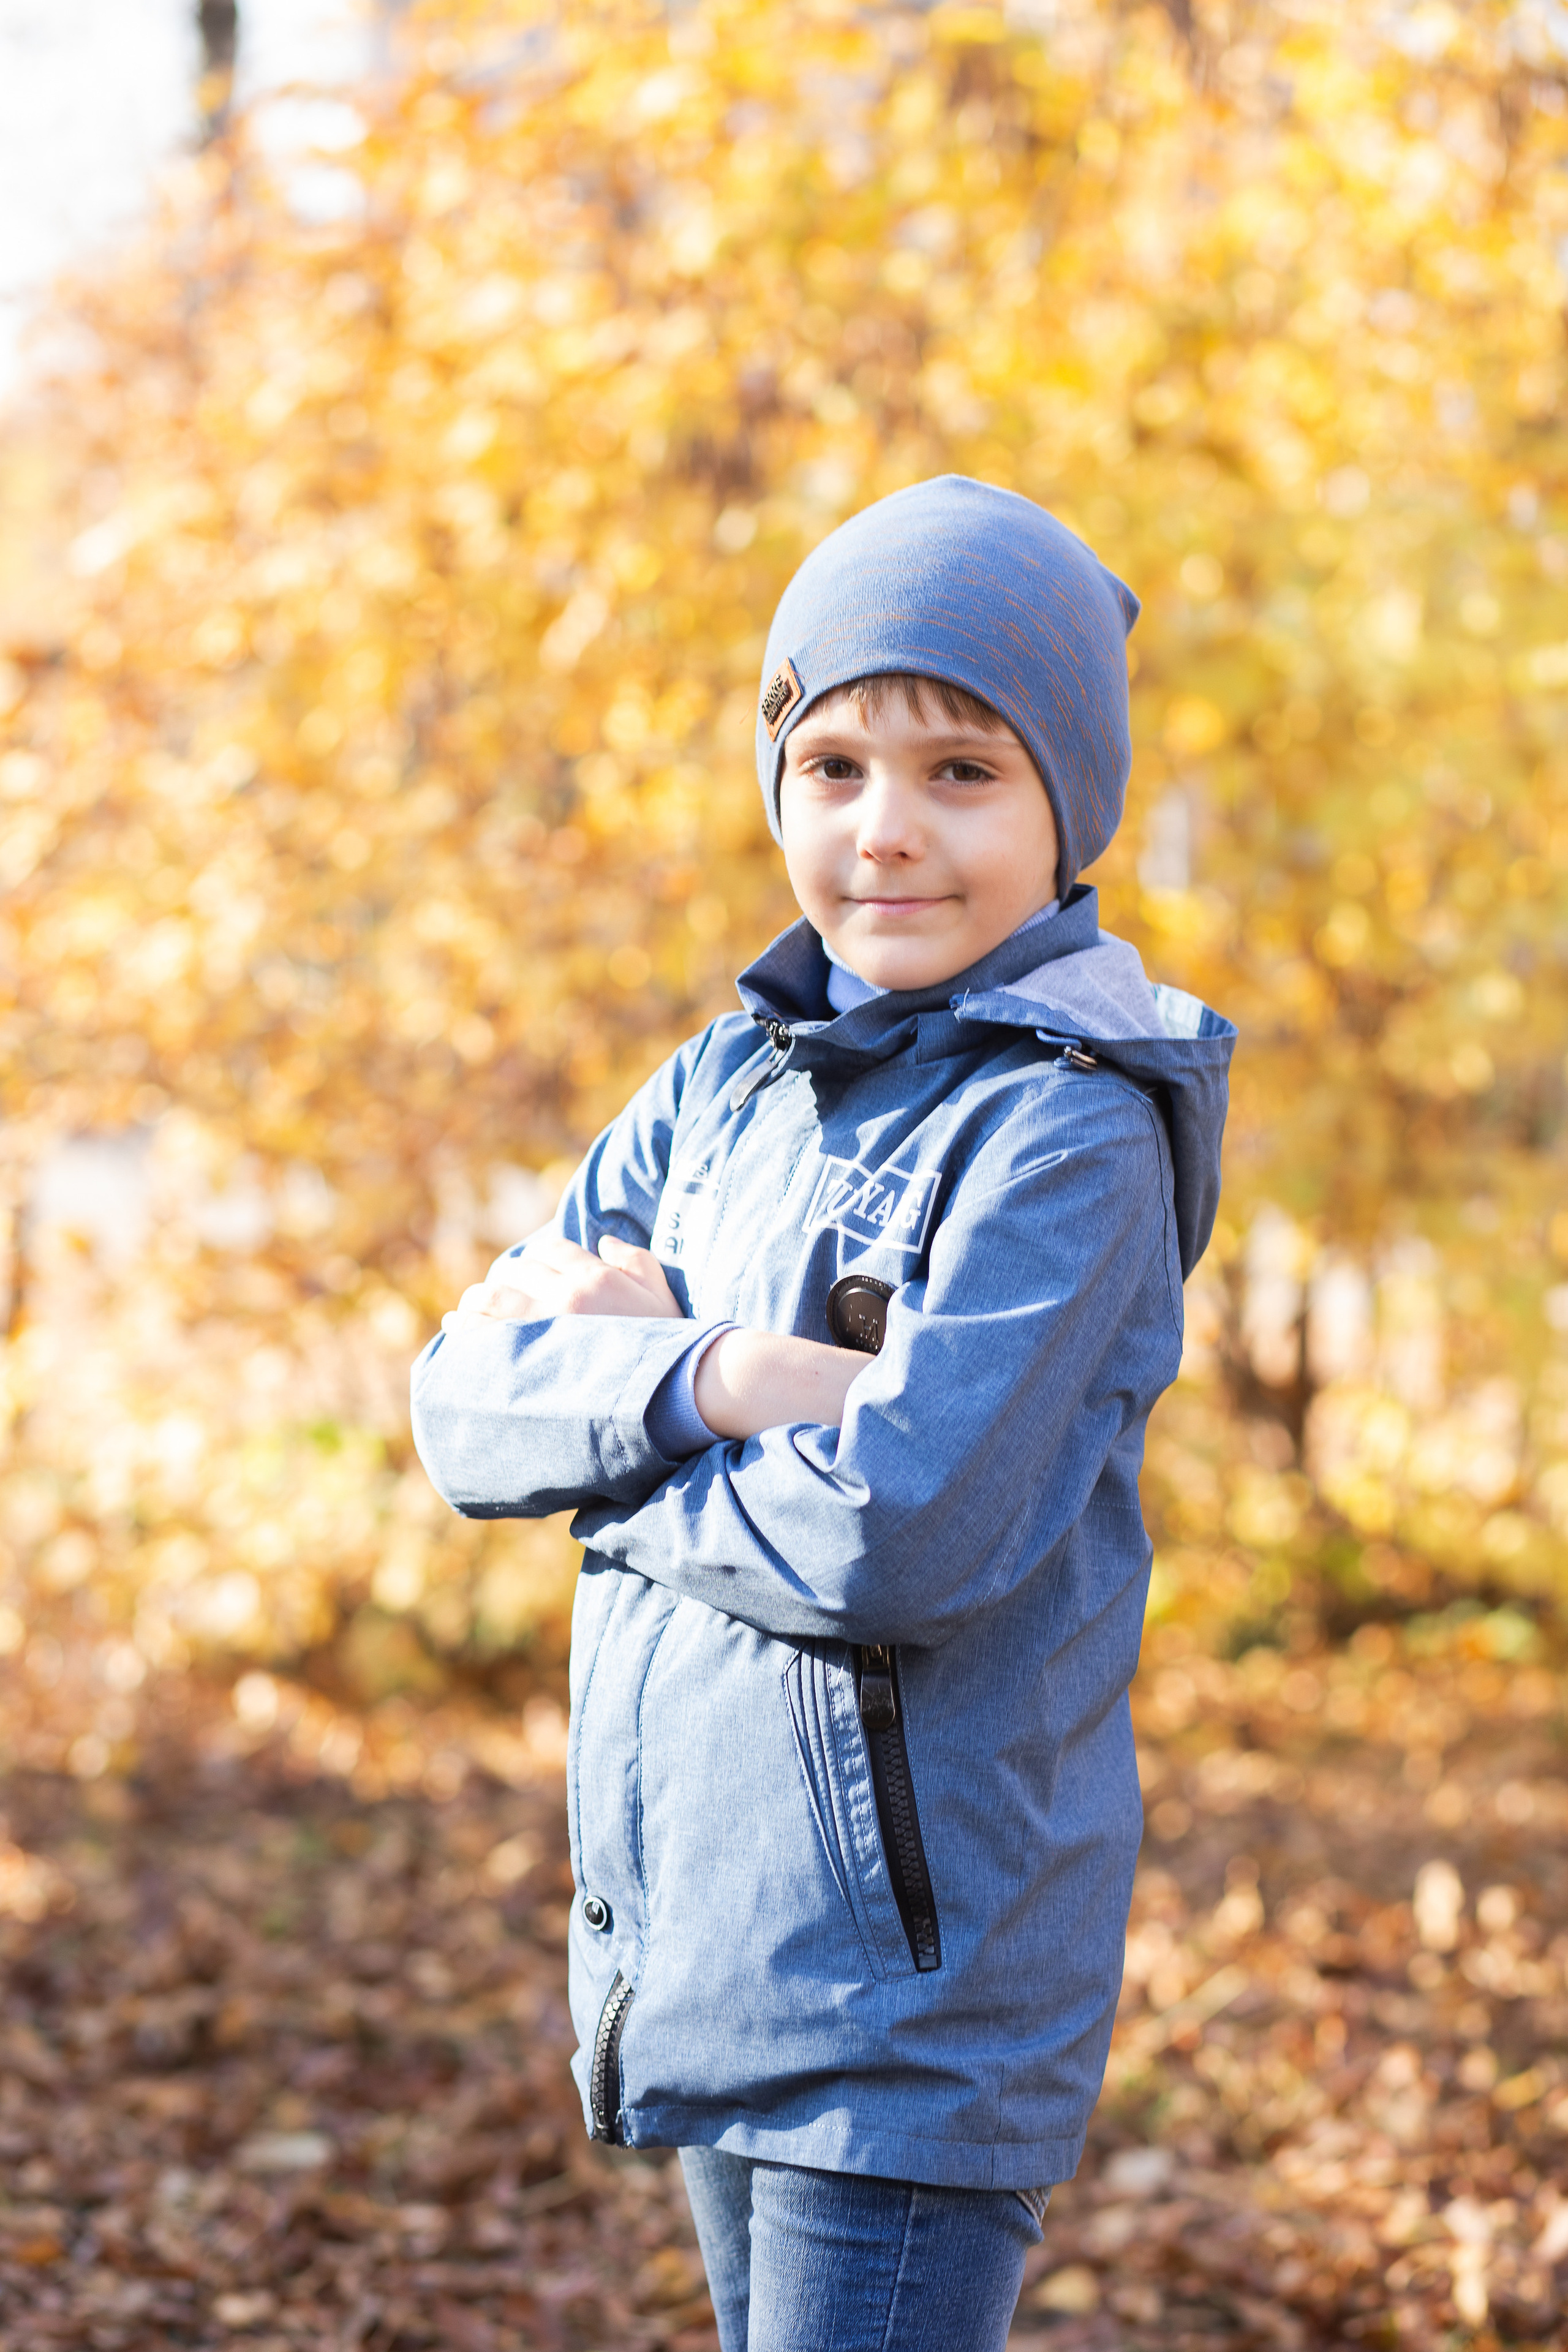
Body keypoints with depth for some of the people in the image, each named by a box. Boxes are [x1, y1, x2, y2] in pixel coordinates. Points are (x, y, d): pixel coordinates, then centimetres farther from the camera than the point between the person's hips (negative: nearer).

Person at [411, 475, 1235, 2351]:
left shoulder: (1073, 1131, -13)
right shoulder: (727, 1084, 9)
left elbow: (898, 1535, -23)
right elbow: (463, 1402, 2)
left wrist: (601, 1420, -8)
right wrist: (717, 1380, -16)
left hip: (911, 1983, -7)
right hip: (695, 1945, 7)